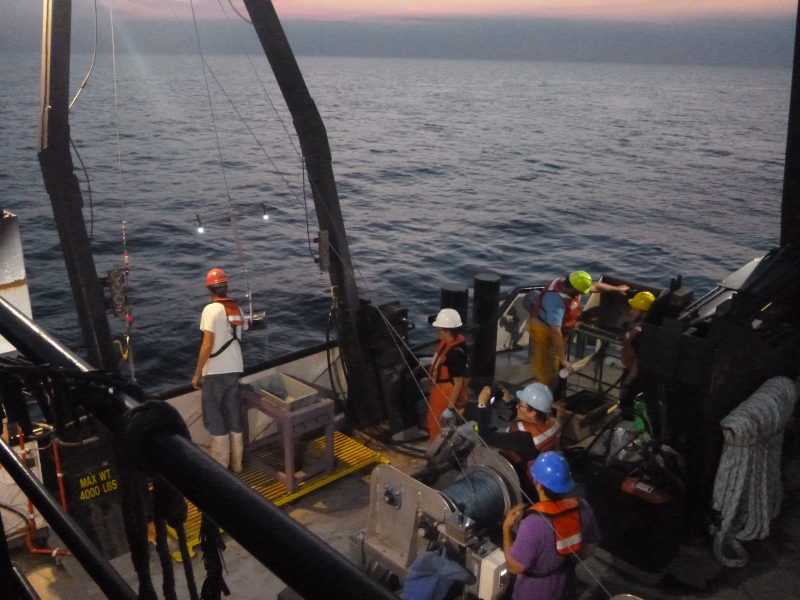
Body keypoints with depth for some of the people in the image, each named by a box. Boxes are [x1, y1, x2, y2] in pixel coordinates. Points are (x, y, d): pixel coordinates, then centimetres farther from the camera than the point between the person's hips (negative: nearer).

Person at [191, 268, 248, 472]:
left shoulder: (211, 309, -13)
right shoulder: (237, 308, 5)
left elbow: (208, 344, -17)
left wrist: (197, 374, -10)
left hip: (215, 372, -6)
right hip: (234, 369, 6)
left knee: (214, 418, 4)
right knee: (234, 417, 13)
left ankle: (221, 466, 8)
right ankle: (236, 463, 20)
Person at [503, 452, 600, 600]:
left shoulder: (533, 523, -37)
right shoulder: (582, 508, -18)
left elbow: (514, 566, -26)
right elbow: (589, 548, -2)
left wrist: (506, 529, -16)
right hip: (565, 587, 5)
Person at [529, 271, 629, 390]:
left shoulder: (569, 284, -10)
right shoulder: (556, 300, -38)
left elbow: (594, 286, 10)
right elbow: (555, 332, -43)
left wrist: (617, 289, 25)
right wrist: (564, 360, -44)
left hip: (559, 332, 9)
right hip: (545, 333, -9)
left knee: (559, 370, 20)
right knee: (548, 377, -5)